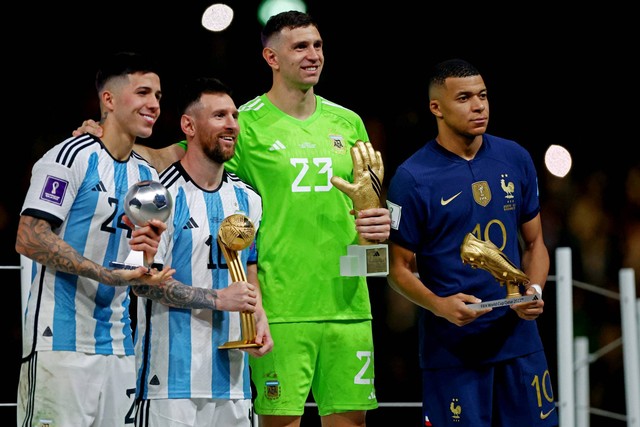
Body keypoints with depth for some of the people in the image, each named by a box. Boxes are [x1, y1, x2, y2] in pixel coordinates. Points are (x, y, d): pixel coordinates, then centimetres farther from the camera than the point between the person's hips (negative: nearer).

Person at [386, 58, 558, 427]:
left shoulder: (516, 160, 7)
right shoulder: (412, 178, -6)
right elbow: (400, 268, -1)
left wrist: (534, 291, -5)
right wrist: (440, 305, -19)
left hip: (519, 339, 4)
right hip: (451, 349, -4)